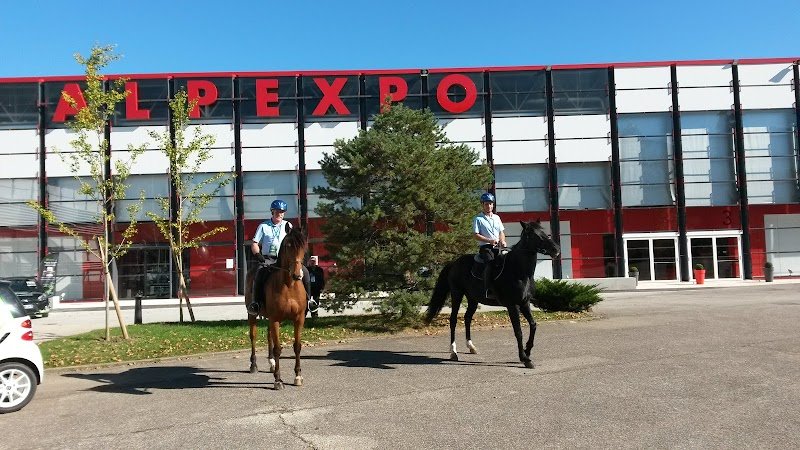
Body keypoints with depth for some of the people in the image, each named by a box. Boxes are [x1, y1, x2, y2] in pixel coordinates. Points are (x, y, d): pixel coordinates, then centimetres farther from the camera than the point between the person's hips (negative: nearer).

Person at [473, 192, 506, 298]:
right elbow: (476, 235, -4)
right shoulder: (478, 219, 2)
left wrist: (502, 241, -1)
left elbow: (502, 232, 22)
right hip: (485, 247, -6)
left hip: (498, 247, 6)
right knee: (490, 262, -32)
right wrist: (490, 240, -15)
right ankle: (488, 290, -34)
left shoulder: (497, 217, 20)